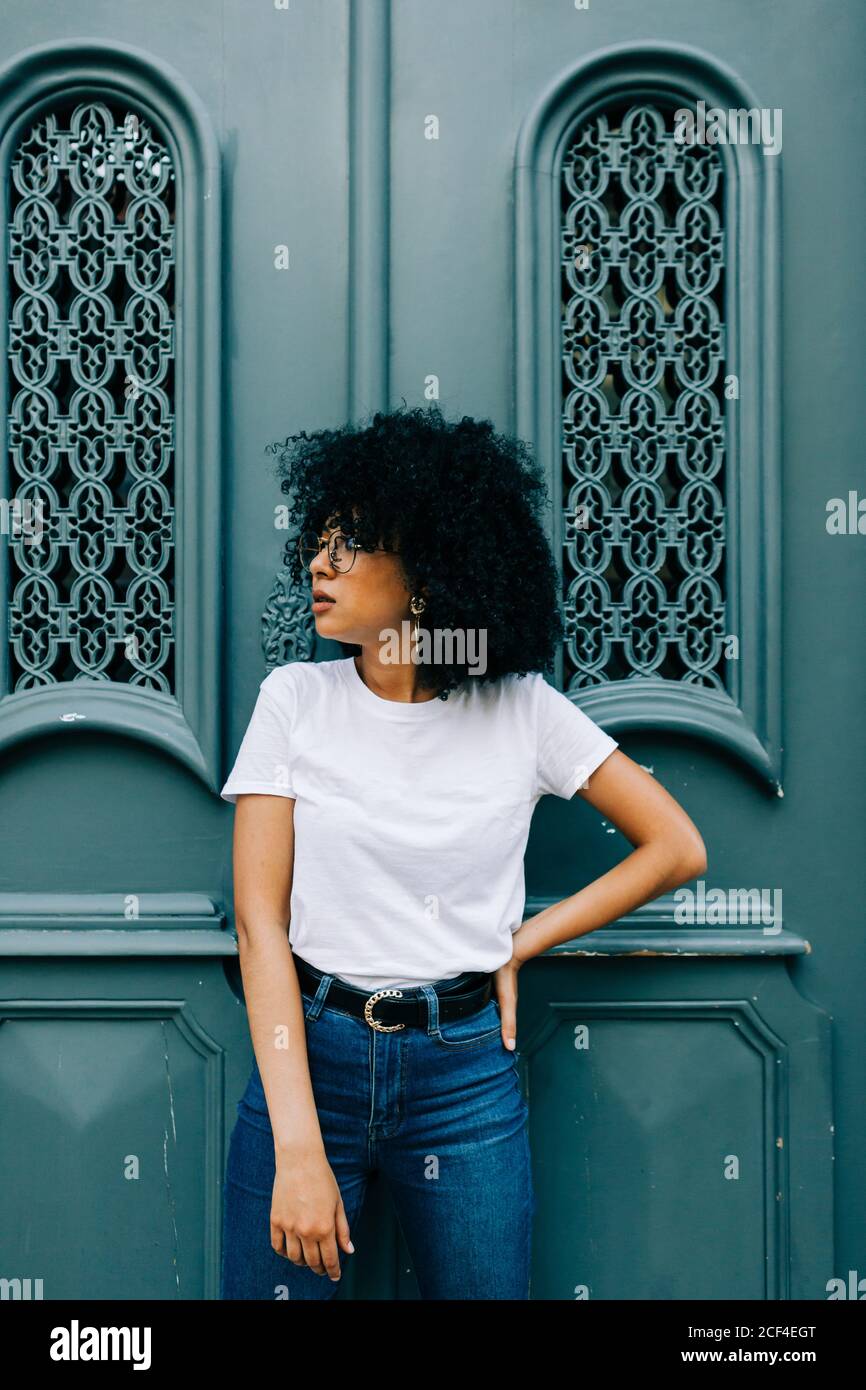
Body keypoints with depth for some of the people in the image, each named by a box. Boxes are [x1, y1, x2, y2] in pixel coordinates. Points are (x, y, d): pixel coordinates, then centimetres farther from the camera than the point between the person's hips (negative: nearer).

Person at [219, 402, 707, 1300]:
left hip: (466, 1070, 0)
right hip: (308, 1055, 0)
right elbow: (259, 919, -8)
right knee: (275, 1283, 7)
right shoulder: (295, 700, -3)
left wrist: (521, 947, -1)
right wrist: (298, 1148, -15)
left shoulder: (523, 711, -2)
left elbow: (676, 849, 5)